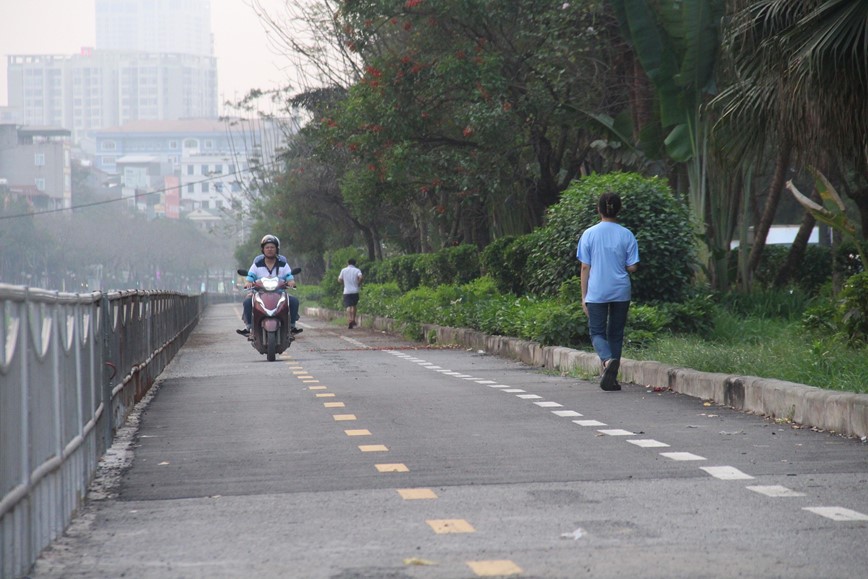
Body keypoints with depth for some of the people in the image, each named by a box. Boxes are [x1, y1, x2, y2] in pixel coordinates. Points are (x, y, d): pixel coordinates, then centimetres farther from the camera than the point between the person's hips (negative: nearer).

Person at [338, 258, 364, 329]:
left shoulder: (343, 270, 4)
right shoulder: (357, 270, 1)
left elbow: (340, 280, 8)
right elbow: (361, 277, -17)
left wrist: (339, 276, 30)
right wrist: (359, 283, -1)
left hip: (347, 291, -1)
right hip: (355, 291, 1)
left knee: (348, 306, -7)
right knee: (354, 305, 19)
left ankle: (349, 320, -27)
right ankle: (353, 320, 21)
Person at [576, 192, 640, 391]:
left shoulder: (589, 234, -4)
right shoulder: (626, 235, -2)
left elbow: (585, 267, -2)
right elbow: (632, 267, -2)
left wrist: (584, 296, 4)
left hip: (596, 293, -1)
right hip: (621, 292, 1)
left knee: (597, 332, 6)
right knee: (616, 333, 12)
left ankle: (607, 360, -24)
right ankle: (611, 378, 12)